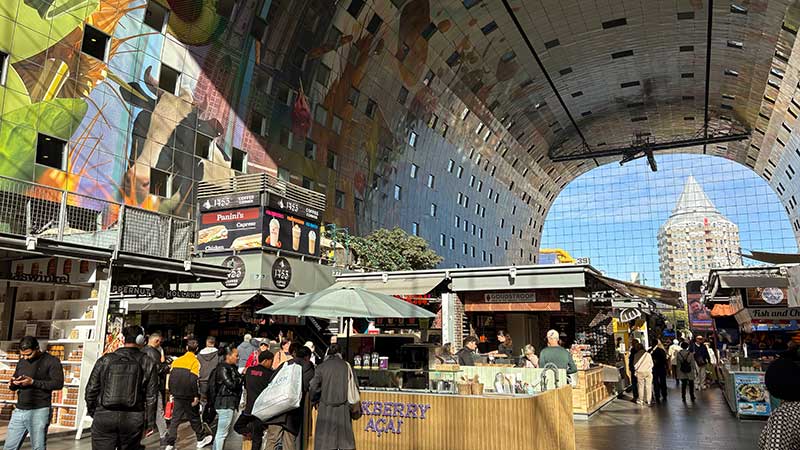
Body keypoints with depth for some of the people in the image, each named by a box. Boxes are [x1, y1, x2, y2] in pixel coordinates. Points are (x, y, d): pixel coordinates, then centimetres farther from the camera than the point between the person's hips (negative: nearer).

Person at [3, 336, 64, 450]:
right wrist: (12, 384, -2)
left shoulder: (51, 361, -4)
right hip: (19, 411, 6)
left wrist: (33, 382, -18)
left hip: (39, 411, -6)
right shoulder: (21, 362, 14)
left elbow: (58, 383, -13)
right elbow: (13, 386, 22)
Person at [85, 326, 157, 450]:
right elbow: (151, 396, 0)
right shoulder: (148, 364, 0)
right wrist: (150, 423, 7)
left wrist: (92, 412, 22)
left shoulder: (105, 360, 2)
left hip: (104, 417, 0)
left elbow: (91, 389, 6)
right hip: (132, 420, 0)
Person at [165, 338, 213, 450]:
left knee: (175, 418, 10)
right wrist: (196, 396, -14)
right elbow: (195, 380, -18)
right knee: (194, 417, 10)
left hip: (177, 395, 5)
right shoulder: (195, 362, -12)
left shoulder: (176, 361, 6)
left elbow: (171, 377, 10)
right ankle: (201, 439, 22)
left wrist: (172, 392, 18)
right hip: (189, 396, -4)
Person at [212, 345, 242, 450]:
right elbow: (231, 384, -19)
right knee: (222, 433, -4)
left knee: (223, 432, 16)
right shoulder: (223, 368, -13)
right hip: (225, 403, -9)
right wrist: (242, 376, -8)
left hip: (231, 403, 9)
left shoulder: (233, 367, 14)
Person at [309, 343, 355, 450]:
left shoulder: (321, 367, -4)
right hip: (342, 408, 1)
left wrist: (315, 401, 13)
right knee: (345, 438, 12)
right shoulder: (346, 366, -3)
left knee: (323, 439, 8)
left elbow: (314, 387, -4)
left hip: (325, 409, 0)